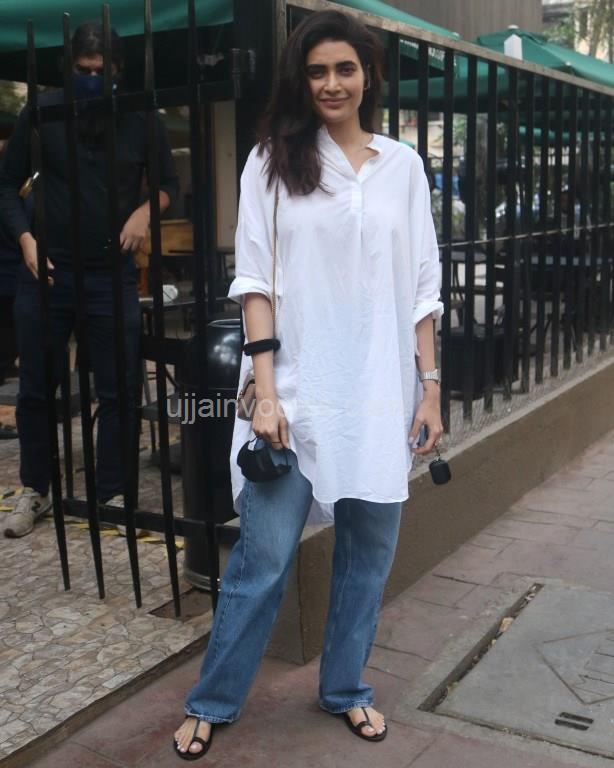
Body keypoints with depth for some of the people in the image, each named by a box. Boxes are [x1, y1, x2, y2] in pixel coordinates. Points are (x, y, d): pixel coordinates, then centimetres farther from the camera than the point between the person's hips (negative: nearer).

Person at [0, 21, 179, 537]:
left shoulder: (141, 120, -1)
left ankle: (112, 494, 17)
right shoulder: (42, 112, -3)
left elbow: (169, 181, 11)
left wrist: (145, 210, -10)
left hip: (113, 275, 0)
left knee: (120, 392, 2)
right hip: (47, 272, 0)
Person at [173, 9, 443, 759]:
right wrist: (265, 390, -11)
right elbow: (255, 279, -3)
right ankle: (211, 702, 21)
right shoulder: (273, 161, 1)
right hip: (298, 392, -2)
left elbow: (422, 286, 9)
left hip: (379, 393, 3)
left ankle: (344, 688, 31)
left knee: (368, 550, 10)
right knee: (263, 554, 1)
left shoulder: (403, 165, 8)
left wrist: (430, 386, 5)